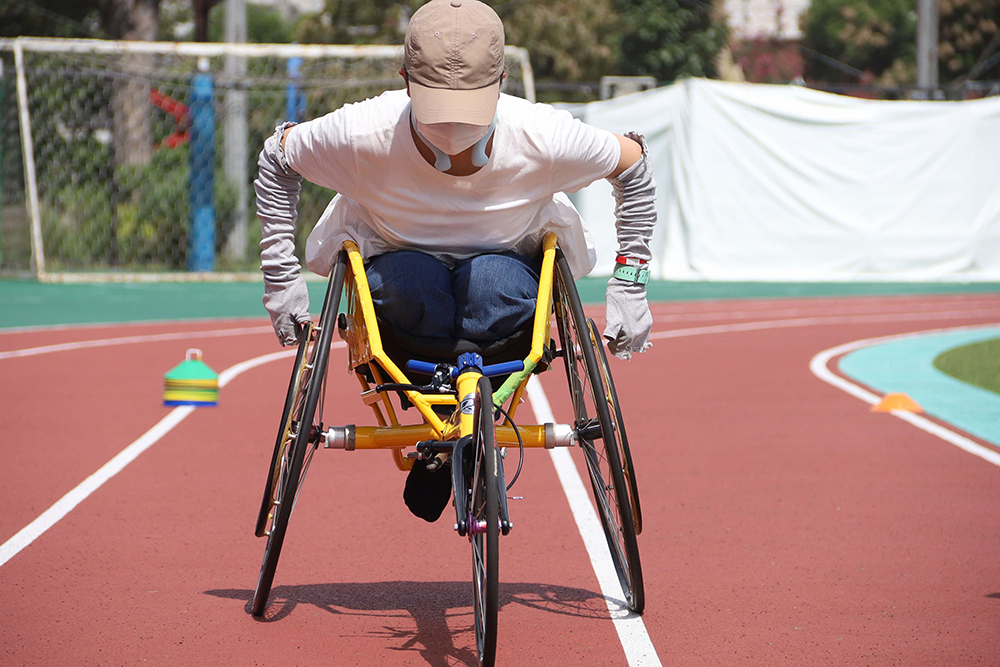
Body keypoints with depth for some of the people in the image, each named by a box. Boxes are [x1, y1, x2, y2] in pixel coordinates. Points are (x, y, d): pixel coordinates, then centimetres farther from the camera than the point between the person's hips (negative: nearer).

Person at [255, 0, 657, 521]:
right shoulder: (363, 133, -29)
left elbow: (633, 165, -9)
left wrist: (629, 282, -11)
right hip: (399, 262, 0)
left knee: (494, 282, -36)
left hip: (503, 263, 0)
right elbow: (276, 158, -9)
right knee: (407, 282, -36)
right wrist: (281, 276, -10)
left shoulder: (542, 138, -29)